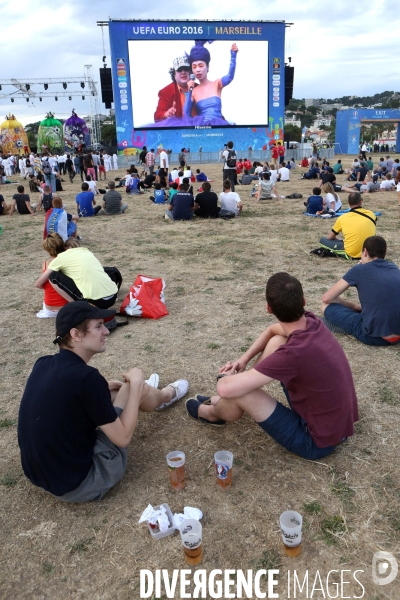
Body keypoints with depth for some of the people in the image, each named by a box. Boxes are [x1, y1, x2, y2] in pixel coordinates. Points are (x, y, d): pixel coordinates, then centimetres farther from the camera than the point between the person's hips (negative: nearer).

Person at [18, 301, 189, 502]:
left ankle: (140, 393, 51)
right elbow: (123, 438, -17)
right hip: (79, 485, -7)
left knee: (120, 389, 18)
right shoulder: (86, 377, -27)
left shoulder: (43, 364, -4)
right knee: (134, 387, 2)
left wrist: (102, 389, 13)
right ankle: (168, 394, 35)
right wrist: (136, 384, -8)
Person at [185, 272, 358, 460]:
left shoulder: (294, 353, -34)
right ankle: (224, 403, 21)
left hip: (318, 441, -8)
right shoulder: (312, 322, -10)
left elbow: (225, 388, -33)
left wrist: (228, 378, -9)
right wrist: (244, 359, -1)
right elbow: (272, 330, 13)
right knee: (275, 341, 6)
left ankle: (213, 414, 23)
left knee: (237, 392, -16)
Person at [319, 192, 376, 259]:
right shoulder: (371, 214, 5)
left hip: (351, 254, -3)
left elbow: (330, 237, 7)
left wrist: (340, 240, 27)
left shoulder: (343, 218, -2)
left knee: (322, 240, 12)